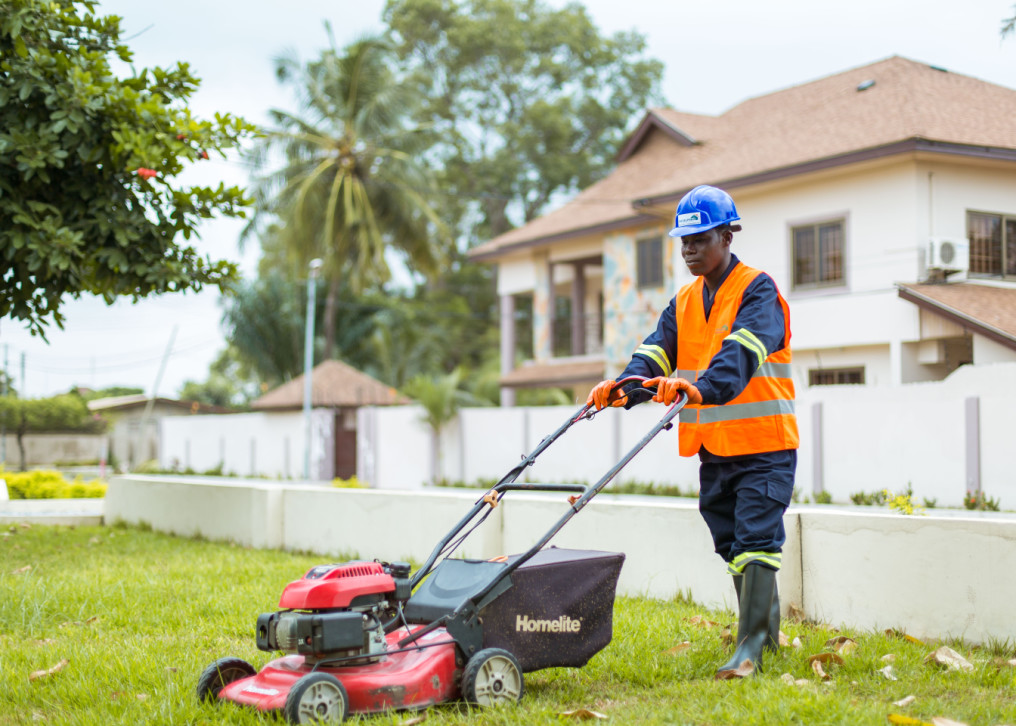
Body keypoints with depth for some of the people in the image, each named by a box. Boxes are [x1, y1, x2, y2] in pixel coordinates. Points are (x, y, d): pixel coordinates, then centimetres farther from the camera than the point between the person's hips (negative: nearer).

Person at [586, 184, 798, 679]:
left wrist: (703, 387, -46)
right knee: (732, 544, 14)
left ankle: (750, 649, -11)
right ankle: (767, 629, 29)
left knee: (755, 541, -11)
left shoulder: (757, 291, -9)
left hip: (763, 445, -7)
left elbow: (742, 352, -28)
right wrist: (626, 386, -21)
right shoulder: (684, 303, 14)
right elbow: (657, 351, 0)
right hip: (712, 449, 7)